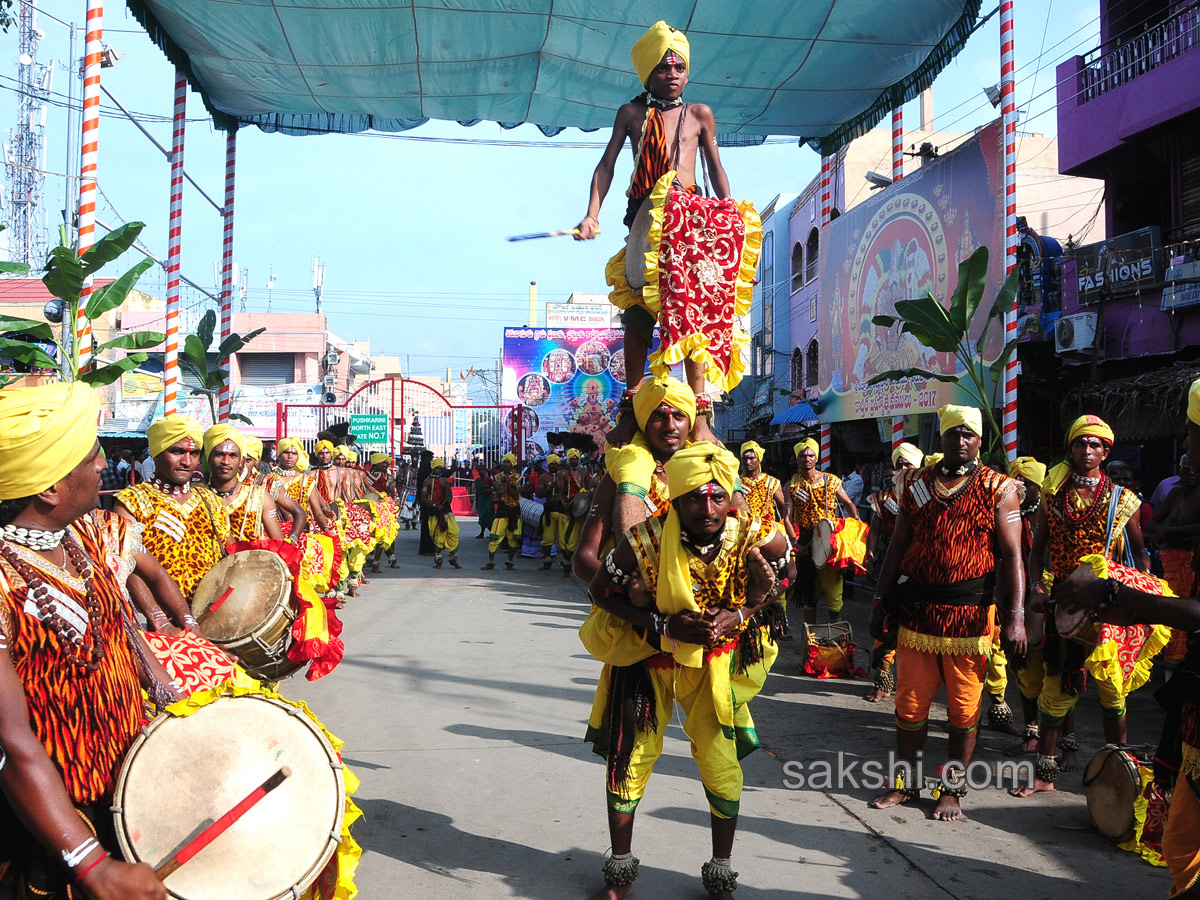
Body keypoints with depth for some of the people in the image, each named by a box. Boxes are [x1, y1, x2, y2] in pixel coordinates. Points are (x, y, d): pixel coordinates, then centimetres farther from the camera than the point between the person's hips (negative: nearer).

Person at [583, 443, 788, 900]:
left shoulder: (761, 540, -24)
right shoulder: (644, 542, -29)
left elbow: (775, 591, -1)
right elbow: (600, 591, -12)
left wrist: (738, 617, -21)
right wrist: (666, 625, -24)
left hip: (718, 657, 1)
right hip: (649, 652, 0)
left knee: (721, 762, -1)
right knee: (628, 756, 3)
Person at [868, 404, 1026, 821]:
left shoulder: (998, 489, 0)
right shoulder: (917, 483, 9)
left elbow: (1011, 555, -5)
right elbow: (898, 545, 12)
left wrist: (1016, 616, -13)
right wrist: (881, 601, 8)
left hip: (969, 615, -3)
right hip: (915, 613, 3)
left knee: (964, 711, 6)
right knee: (909, 705, 9)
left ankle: (953, 790, 21)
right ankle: (905, 783, 24)